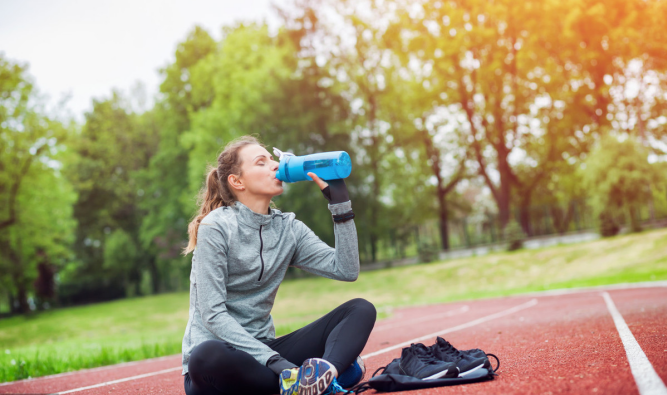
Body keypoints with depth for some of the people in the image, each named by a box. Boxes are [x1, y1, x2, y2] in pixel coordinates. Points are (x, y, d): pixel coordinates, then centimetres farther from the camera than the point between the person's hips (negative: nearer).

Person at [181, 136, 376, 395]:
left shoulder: (288, 228, 7)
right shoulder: (216, 227, -9)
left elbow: (346, 269, -5)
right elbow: (212, 314, -17)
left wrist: (339, 200, -7)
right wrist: (275, 361, -26)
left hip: (262, 349, 6)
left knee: (361, 310, -8)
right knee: (206, 356, -41)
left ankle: (325, 373, -37)